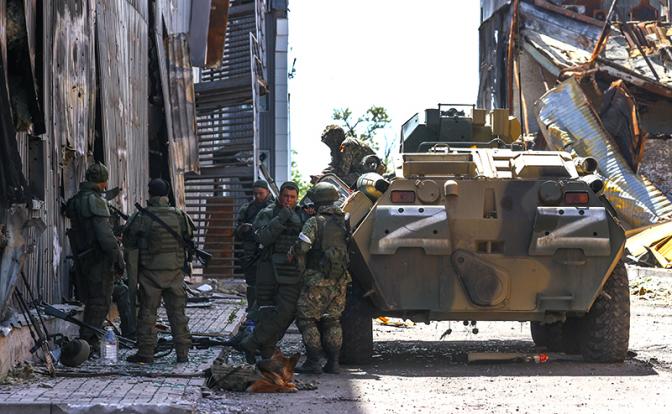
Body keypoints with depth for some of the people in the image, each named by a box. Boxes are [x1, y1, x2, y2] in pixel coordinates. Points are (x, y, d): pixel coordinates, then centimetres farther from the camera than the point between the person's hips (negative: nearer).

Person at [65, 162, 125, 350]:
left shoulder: (75, 201, 12)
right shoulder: (95, 201, -16)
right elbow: (104, 234, -21)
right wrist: (119, 259, -14)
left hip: (82, 257, 9)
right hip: (99, 258, -9)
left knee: (91, 301, 17)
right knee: (100, 302, -3)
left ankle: (89, 341, 20)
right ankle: (88, 341, -7)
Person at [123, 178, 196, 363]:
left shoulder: (142, 218, -10)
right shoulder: (179, 216, -2)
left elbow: (129, 243, -1)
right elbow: (189, 235, 13)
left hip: (150, 273, -2)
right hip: (175, 272, 2)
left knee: (147, 313, 5)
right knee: (177, 313, 9)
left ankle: (146, 352, 3)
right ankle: (183, 352, 9)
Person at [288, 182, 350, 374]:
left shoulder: (315, 222, -11)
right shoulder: (343, 222, 7)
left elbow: (302, 246, -19)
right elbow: (348, 247, 10)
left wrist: (292, 254, 2)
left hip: (318, 279, -6)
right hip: (340, 279, 6)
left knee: (306, 318, 3)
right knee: (332, 320, 15)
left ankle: (313, 362, -4)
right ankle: (333, 362, 11)